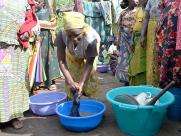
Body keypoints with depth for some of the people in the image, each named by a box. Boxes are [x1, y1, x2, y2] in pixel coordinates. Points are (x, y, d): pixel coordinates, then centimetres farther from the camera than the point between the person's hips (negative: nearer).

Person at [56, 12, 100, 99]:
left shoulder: (90, 37, -46)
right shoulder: (62, 35, -42)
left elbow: (89, 63, -32)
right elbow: (61, 61, -36)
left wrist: (81, 83, -41)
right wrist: (70, 82, -47)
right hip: (72, 55, 2)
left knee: (90, 78, -4)